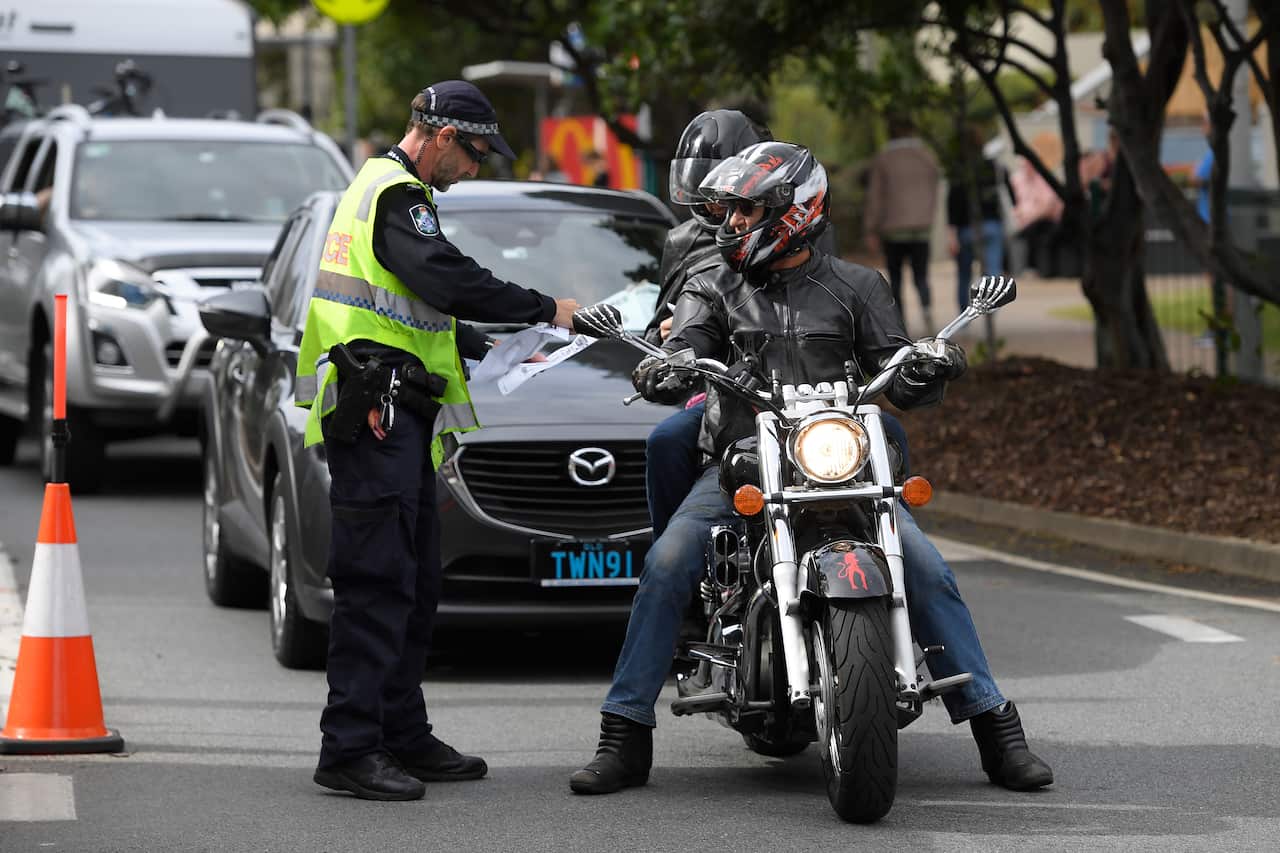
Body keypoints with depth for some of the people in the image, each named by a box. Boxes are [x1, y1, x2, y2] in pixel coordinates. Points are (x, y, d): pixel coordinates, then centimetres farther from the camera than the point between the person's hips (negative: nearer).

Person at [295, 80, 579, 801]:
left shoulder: (382, 188, 24)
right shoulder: (397, 194, -10)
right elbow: (448, 281, -22)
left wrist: (488, 350, 26)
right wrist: (545, 309, -13)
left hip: (398, 416, 11)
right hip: (378, 412, -11)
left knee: (414, 584, 13)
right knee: (377, 582, -13)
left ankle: (403, 735, 18)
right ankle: (349, 748, -15)